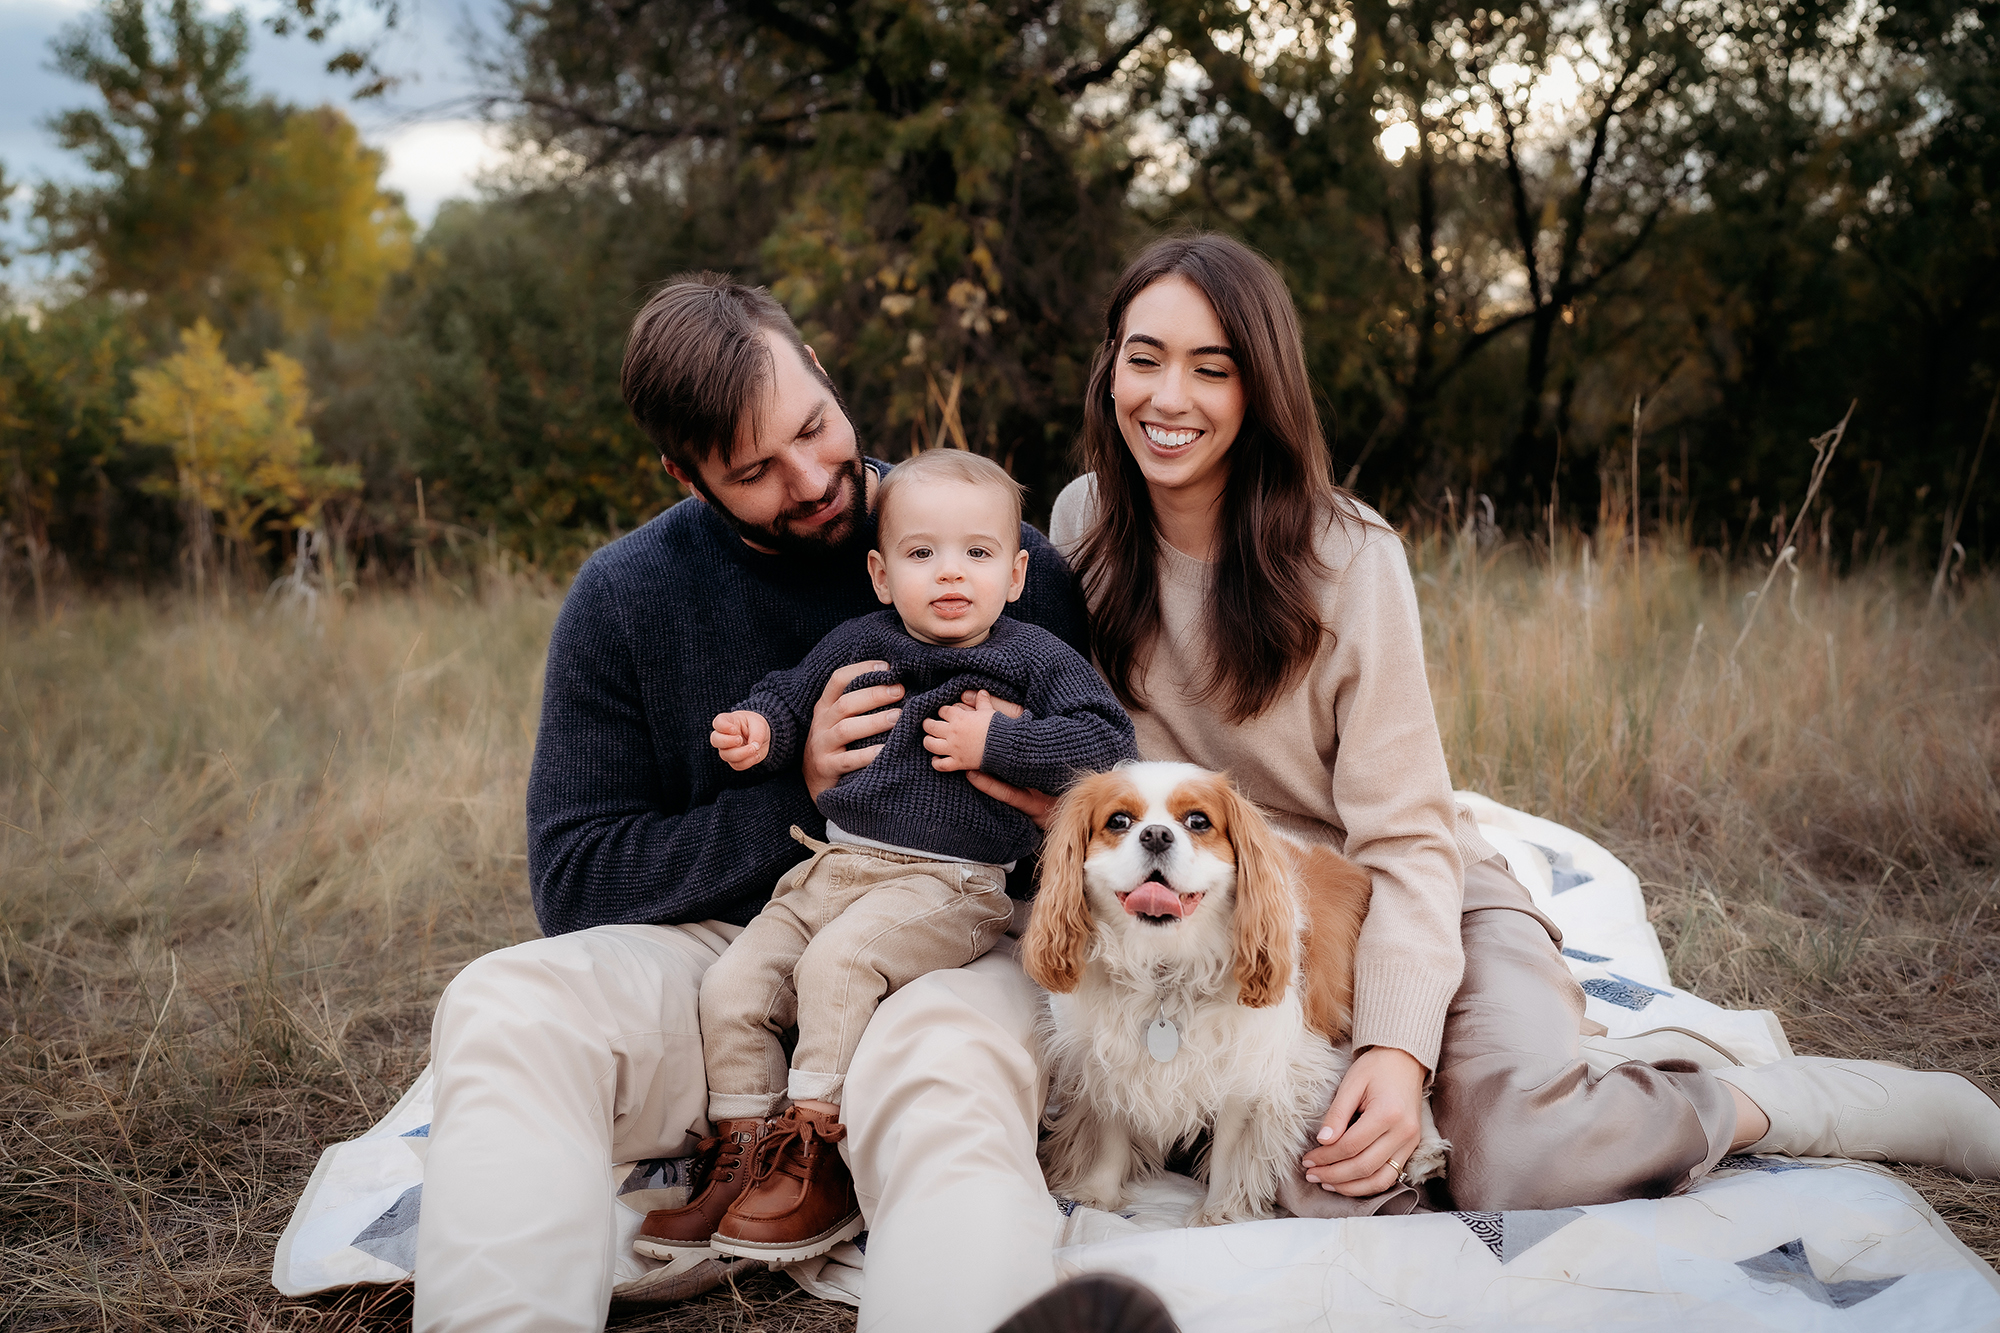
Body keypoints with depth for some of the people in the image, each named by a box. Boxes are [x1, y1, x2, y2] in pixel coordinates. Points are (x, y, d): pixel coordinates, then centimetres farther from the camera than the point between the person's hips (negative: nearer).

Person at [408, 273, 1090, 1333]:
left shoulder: (1009, 562, 0)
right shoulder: (625, 598, 1)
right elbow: (573, 882, -1)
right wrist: (797, 793, -13)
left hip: (944, 952, -1)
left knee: (947, 1054, -38)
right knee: (499, 1006, -27)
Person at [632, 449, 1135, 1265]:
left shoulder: (1036, 660, 0)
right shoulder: (856, 647, 11)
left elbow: (1108, 741, -8)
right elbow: (790, 695, 23)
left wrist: (996, 744, -16)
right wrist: (759, 730, 0)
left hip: (949, 883, -6)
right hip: (833, 865, 6)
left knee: (837, 963, -28)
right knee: (732, 987, -6)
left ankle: (819, 1158, -15)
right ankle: (749, 1157, 7)